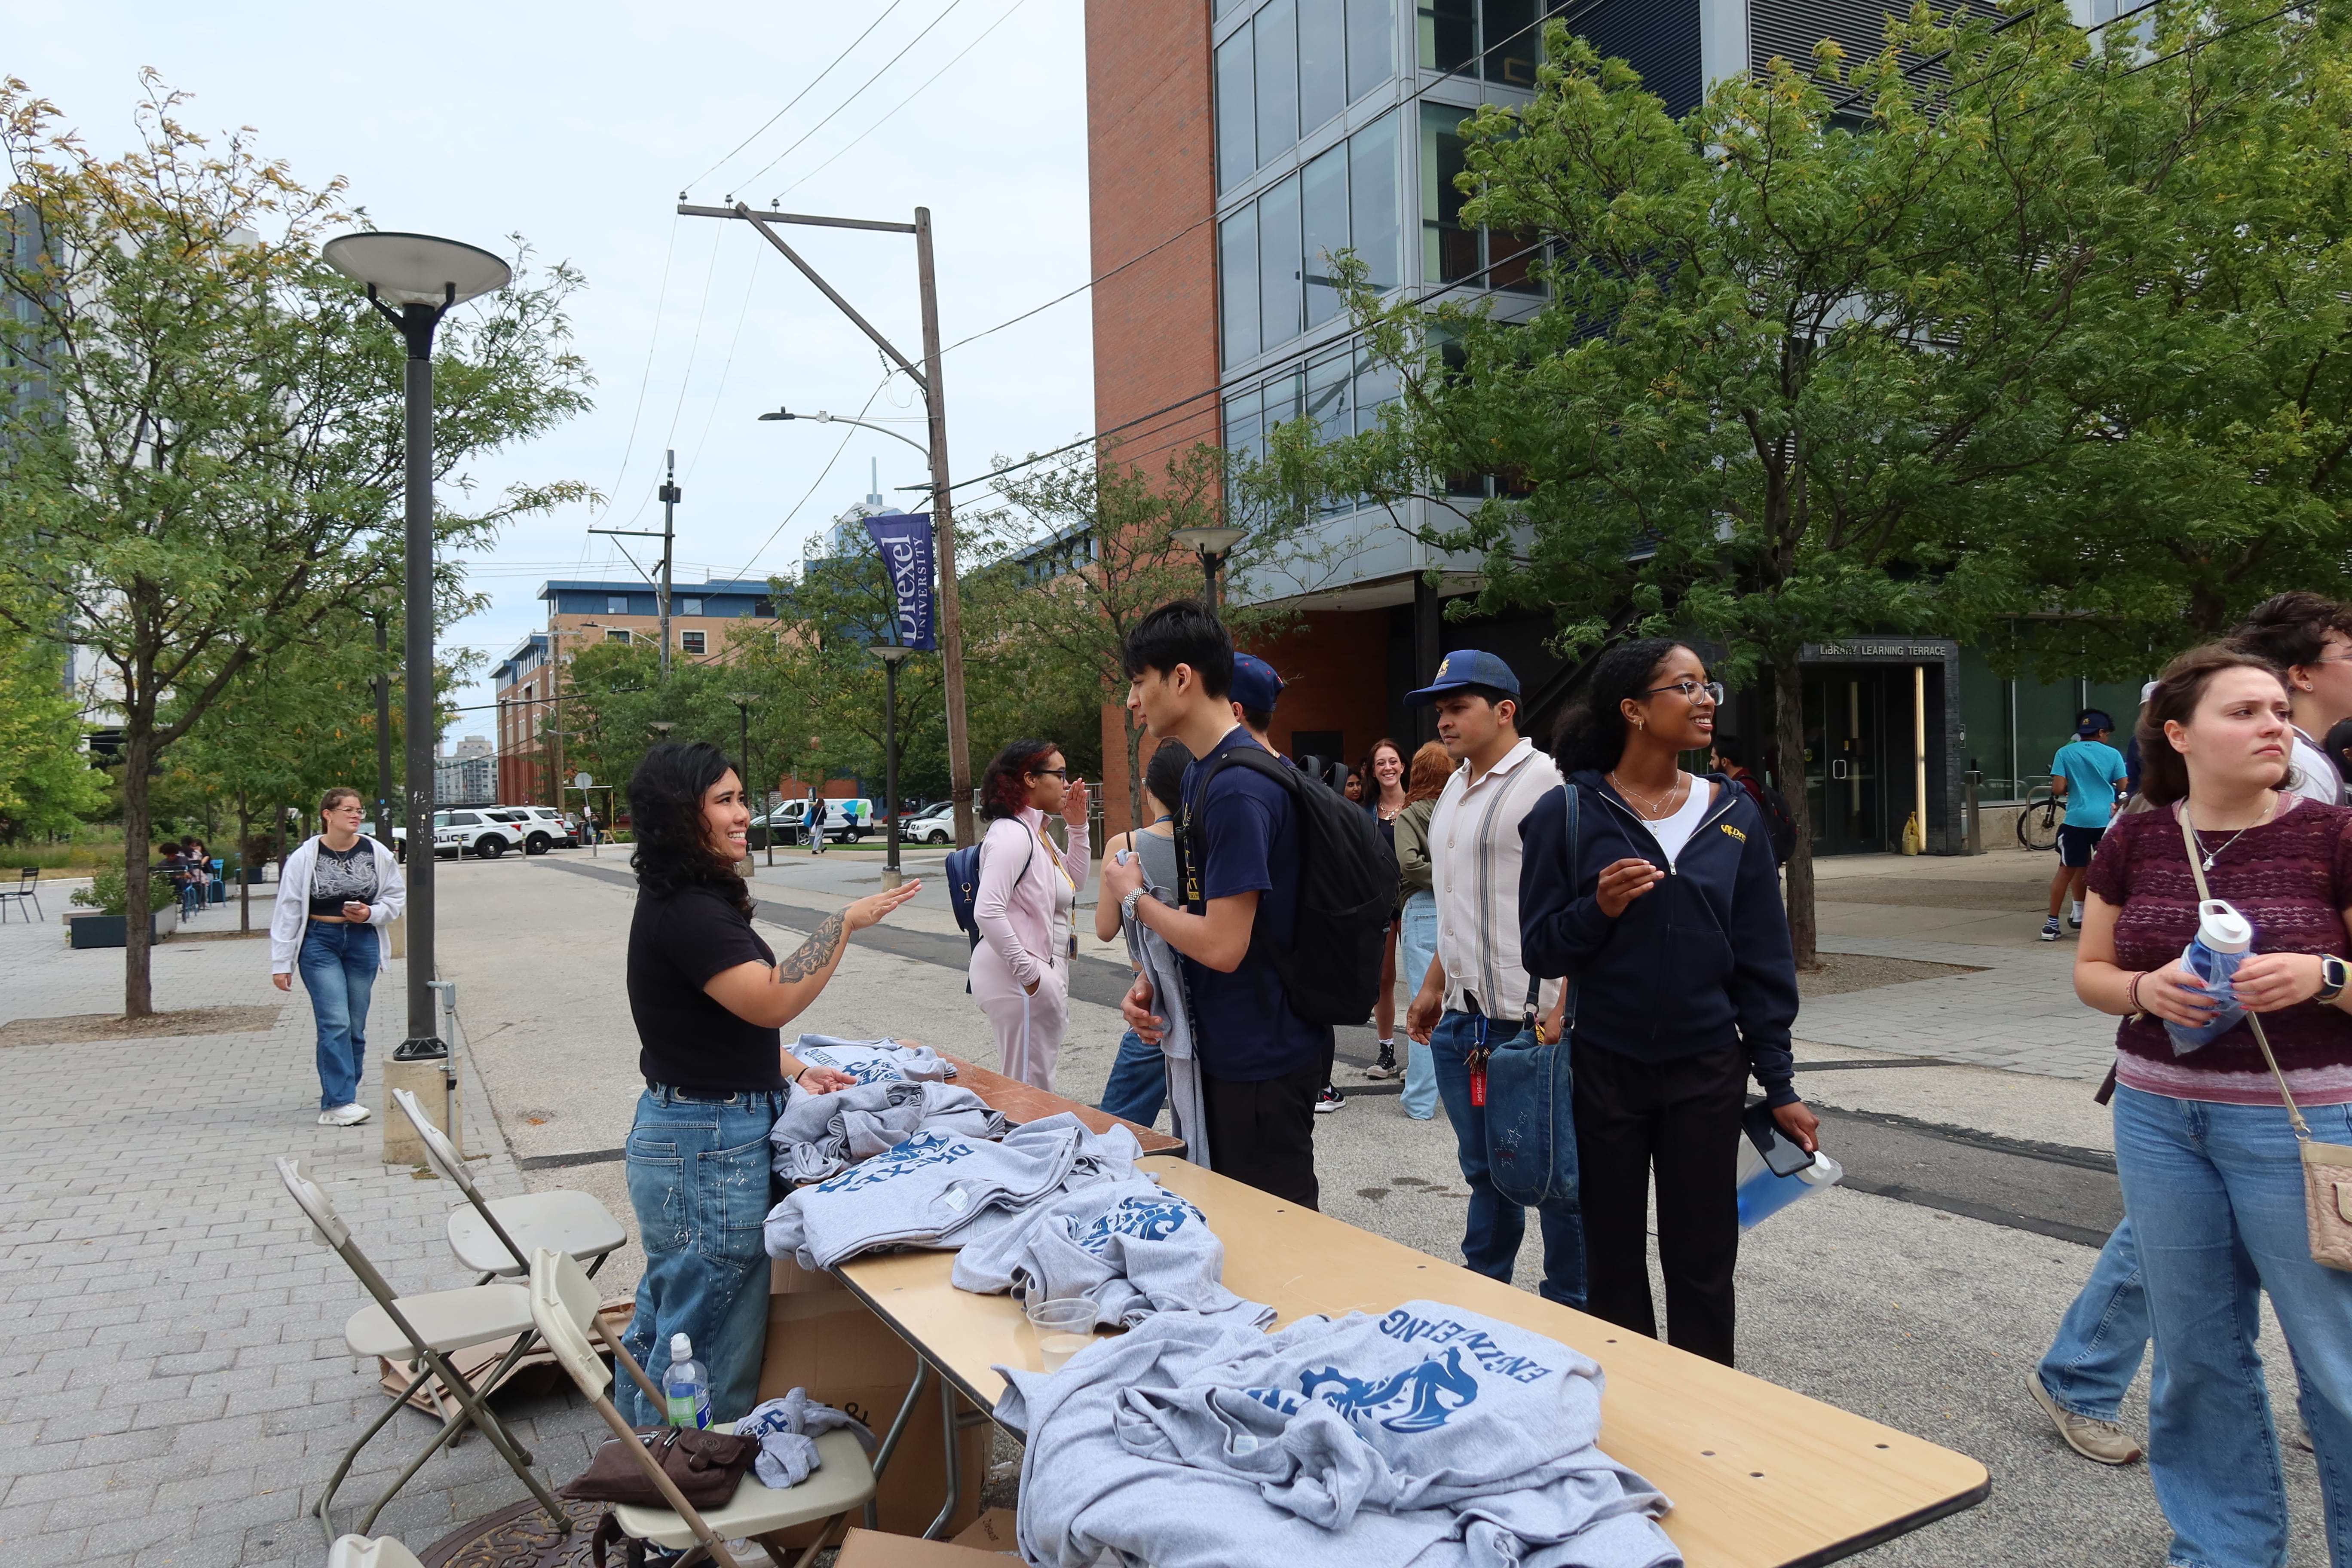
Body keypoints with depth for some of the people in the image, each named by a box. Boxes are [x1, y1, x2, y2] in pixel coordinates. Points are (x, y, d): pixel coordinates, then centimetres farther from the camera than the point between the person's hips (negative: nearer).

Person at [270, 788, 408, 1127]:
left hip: (362, 943, 3)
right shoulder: (304, 857, -4)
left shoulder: (376, 854, 2)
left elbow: (397, 897, 11)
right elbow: (287, 911, -1)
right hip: (319, 943, -3)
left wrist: (371, 913, -10)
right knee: (335, 1023, -13)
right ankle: (338, 1103, -12)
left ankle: (338, 1100, 20)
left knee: (355, 1027, 6)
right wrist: (281, 964, -2)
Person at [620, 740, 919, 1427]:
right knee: (710, 1349, 2)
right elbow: (772, 1000, -31)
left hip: (678, 1132, 11)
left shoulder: (683, 901, 11)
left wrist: (792, 1072, 12)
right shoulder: (688, 912, -21)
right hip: (711, 1148, -11)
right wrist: (846, 921, -23)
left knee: (661, 1328, 23)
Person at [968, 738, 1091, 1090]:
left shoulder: (1037, 834, 13)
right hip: (1020, 981, -10)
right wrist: (1030, 974, -22)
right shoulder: (1012, 834, -17)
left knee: (1029, 1087, 18)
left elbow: (1075, 884, 24)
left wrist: (1077, 827, 11)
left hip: (1044, 974, 10)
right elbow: (988, 912, -26)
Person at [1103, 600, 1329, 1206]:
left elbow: (1223, 945, -25)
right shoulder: (1198, 773, 9)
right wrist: (1149, 980, 0)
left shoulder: (1239, 788, -23)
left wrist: (1134, 898, -9)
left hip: (1262, 1058, -10)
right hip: (1220, 1044, 10)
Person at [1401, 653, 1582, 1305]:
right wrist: (1432, 986, 22)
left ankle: (1568, 1310, 19)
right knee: (1483, 1167, 19)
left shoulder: (1545, 783, -13)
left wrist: (1562, 1009, -23)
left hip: (1533, 1022, -8)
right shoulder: (1454, 791, 16)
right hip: (1461, 1017, 8)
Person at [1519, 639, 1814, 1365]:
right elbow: (1540, 949, -4)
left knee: (1704, 1264, 9)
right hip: (1603, 1068, -2)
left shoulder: (1733, 814, 2)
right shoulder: (1568, 813, -6)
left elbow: (1763, 959, 4)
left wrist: (1779, 1084, 3)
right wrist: (1598, 909, -23)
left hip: (1707, 1070, 2)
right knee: (1613, 1264, 11)